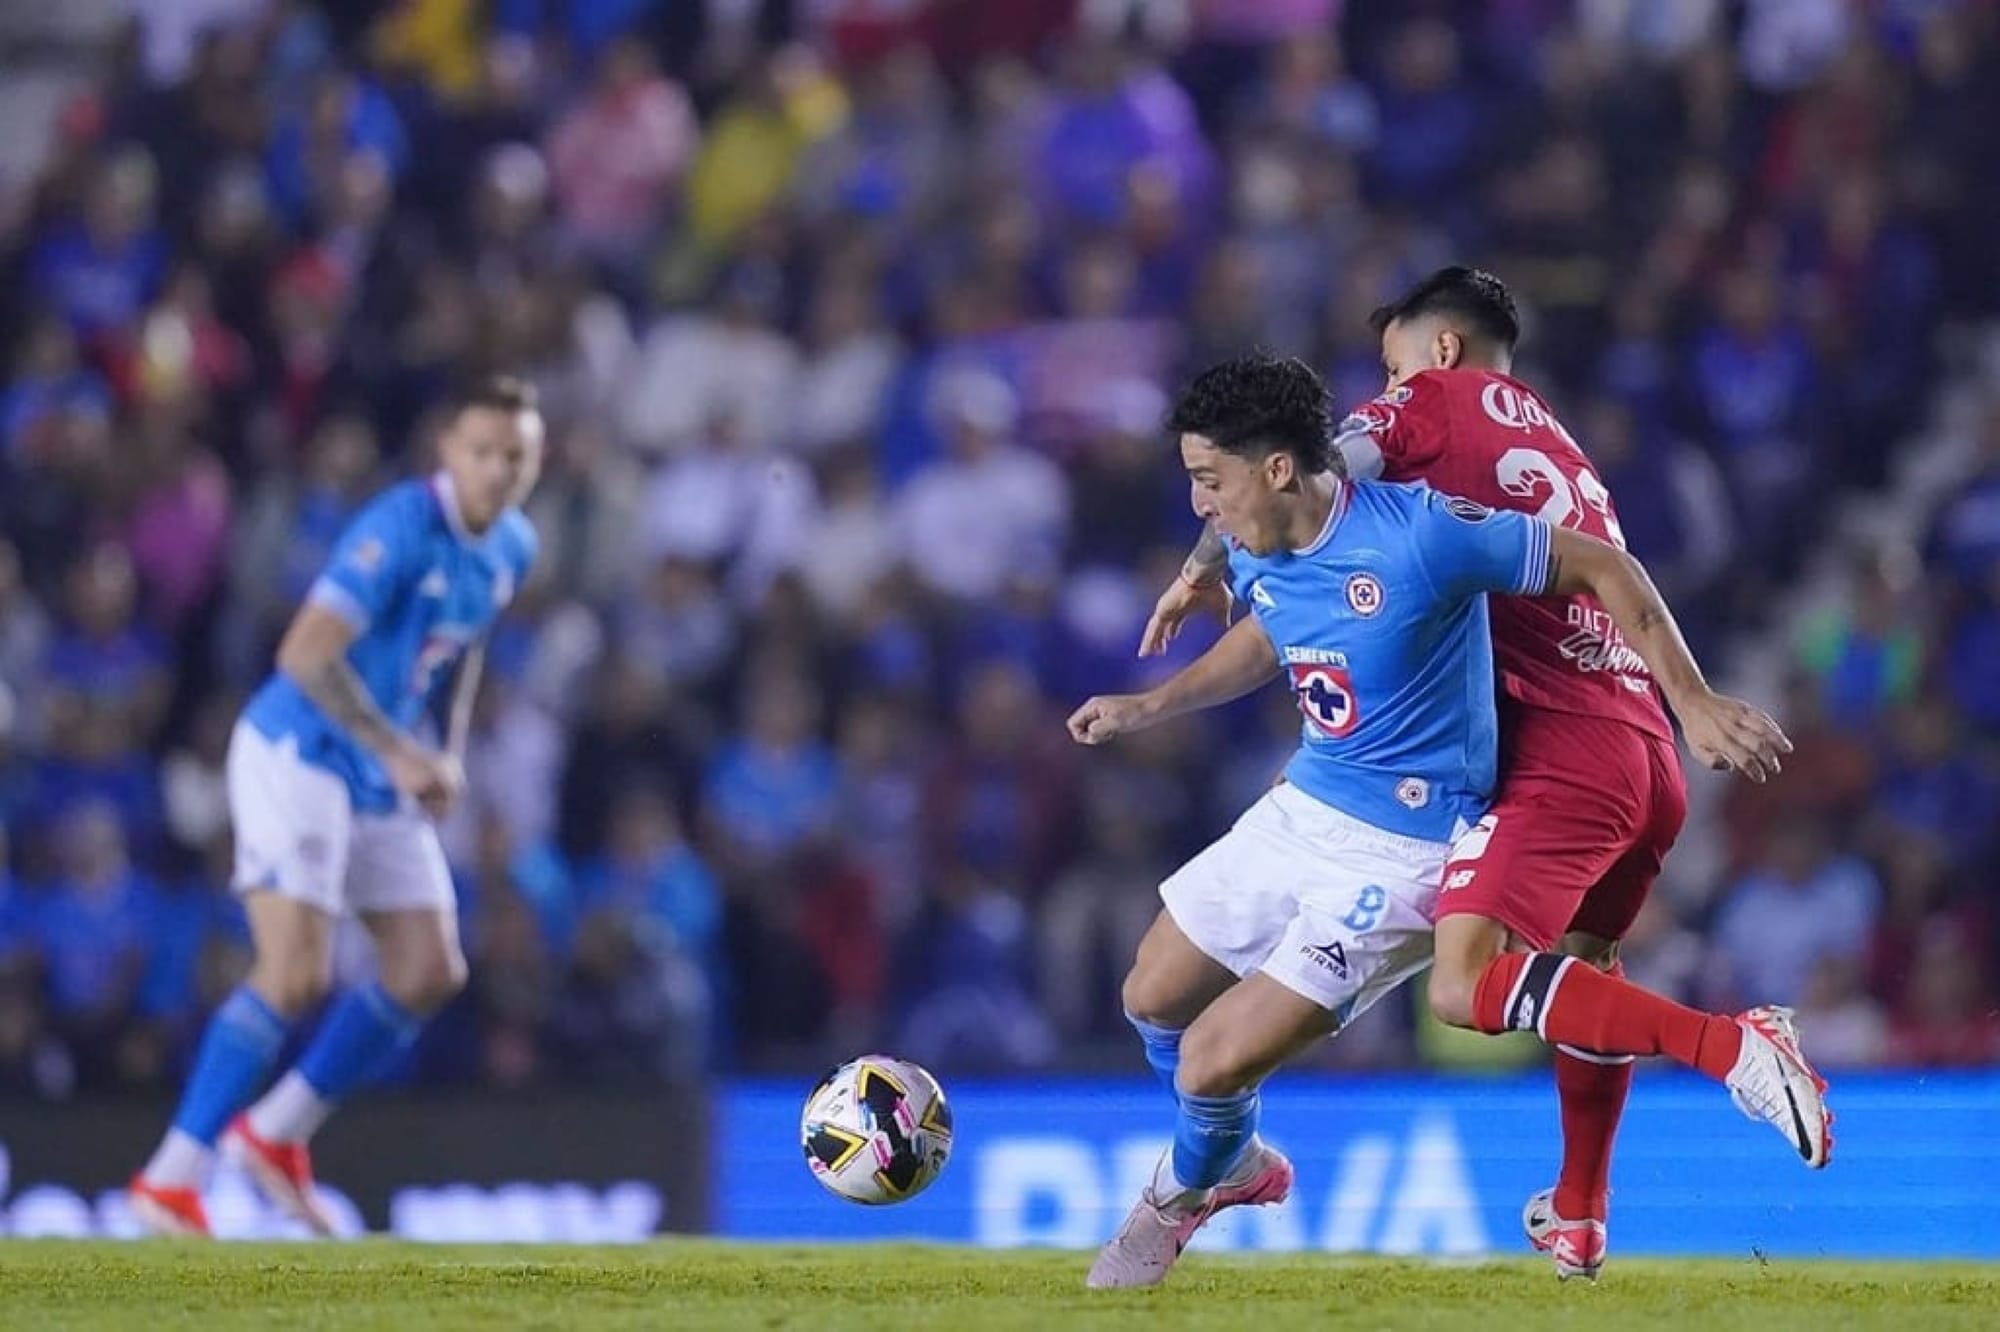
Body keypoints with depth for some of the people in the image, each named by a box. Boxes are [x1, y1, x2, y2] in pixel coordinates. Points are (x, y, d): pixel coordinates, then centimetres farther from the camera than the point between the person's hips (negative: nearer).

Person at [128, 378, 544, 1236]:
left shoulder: (513, 549, 4)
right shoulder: (401, 530, -23)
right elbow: (306, 655, -29)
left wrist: (451, 752, 11)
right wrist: (400, 752, -26)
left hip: (381, 778, 9)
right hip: (296, 755, -9)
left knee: (430, 973, 4)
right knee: (297, 977, -18)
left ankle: (276, 1134, 18)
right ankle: (170, 1180, -11)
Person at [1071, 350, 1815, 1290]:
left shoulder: (1418, 535, -26)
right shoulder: (1257, 556, -4)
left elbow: (1602, 568, -16)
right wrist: (1149, 707, 13)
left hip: (1402, 852, -8)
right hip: (1303, 809, 8)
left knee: (1213, 1063, -9)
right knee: (1154, 999, 17)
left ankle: (1188, 1190, 26)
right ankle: (1237, 1167, 46)